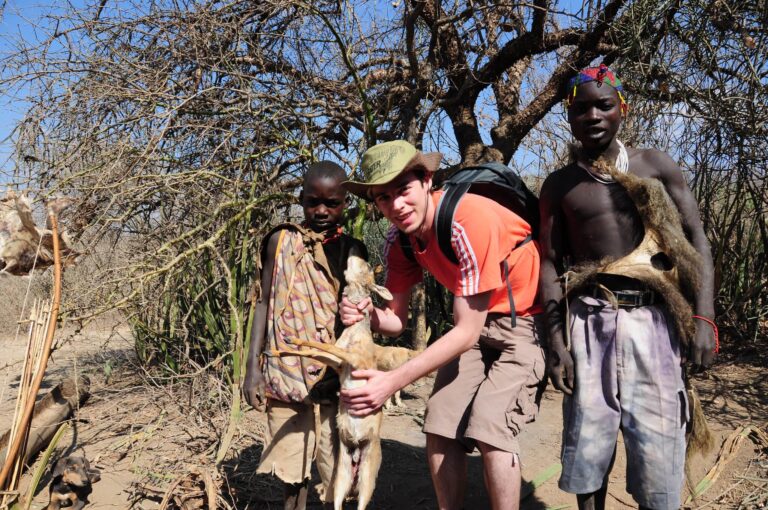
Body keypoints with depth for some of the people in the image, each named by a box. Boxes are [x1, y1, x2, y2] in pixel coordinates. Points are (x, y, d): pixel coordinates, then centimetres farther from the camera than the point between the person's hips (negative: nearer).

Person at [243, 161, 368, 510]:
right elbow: (264, 303, 6)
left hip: (336, 374, 0)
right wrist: (253, 366, 1)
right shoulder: (282, 241, 4)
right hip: (287, 370, 0)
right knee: (293, 465, 9)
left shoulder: (353, 251, 4)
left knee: (338, 465, 3)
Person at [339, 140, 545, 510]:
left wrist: (393, 381, -33)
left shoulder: (469, 220, -30)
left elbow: (468, 331, -28)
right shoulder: (399, 240, -7)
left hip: (525, 318, -6)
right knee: (439, 425, -2)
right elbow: (397, 320, -1)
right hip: (475, 323, 7)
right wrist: (368, 315, -25)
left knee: (489, 427, -20)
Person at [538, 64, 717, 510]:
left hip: (652, 319, 0)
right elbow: (550, 264, 6)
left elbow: (696, 240, 4)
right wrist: (555, 340, -3)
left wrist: (703, 317, -7)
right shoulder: (559, 185, 8)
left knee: (657, 438, 0)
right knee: (589, 435, 5)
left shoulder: (656, 166, 7)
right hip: (590, 322, 1)